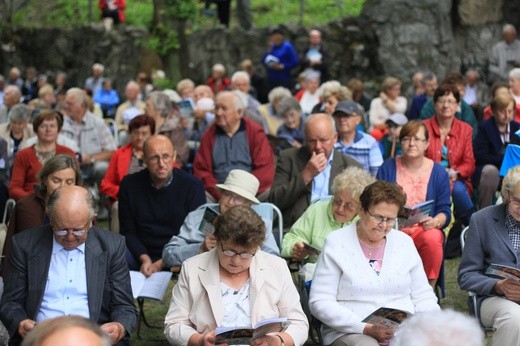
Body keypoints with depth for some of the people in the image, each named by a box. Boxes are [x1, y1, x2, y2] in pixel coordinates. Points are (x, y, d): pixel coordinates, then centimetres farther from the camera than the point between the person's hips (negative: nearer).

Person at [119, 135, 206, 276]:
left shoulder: (193, 186, -5)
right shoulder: (129, 184, 1)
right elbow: (128, 232, 5)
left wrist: (161, 264, -16)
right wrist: (144, 258, -14)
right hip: (141, 256, 1)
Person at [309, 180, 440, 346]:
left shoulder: (404, 242, 14)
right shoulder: (337, 243, 2)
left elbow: (423, 297, 18)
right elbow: (320, 303, -4)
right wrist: (366, 328, -14)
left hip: (405, 330, 4)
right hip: (350, 331, -3)